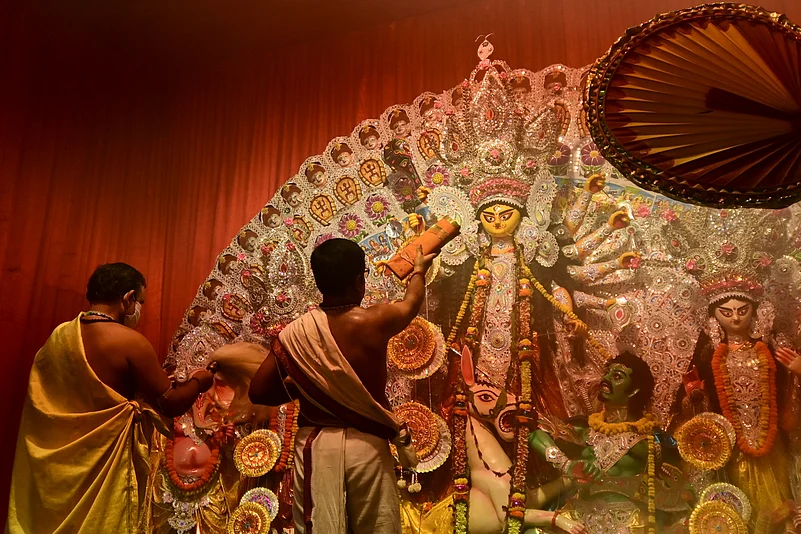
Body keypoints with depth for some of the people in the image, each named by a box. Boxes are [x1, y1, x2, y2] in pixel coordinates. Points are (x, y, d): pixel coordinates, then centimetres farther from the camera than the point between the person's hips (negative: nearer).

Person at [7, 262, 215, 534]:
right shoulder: (130, 341, -18)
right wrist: (198, 381, 5)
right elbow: (171, 404, -14)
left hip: (54, 459, 6)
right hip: (104, 461, -6)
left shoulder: (58, 335, 1)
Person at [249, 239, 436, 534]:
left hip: (315, 445, 1)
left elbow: (258, 392, -1)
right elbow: (412, 302, 14)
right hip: (367, 444, -1)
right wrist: (419, 268, 34)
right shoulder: (375, 321, -9)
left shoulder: (295, 333, -5)